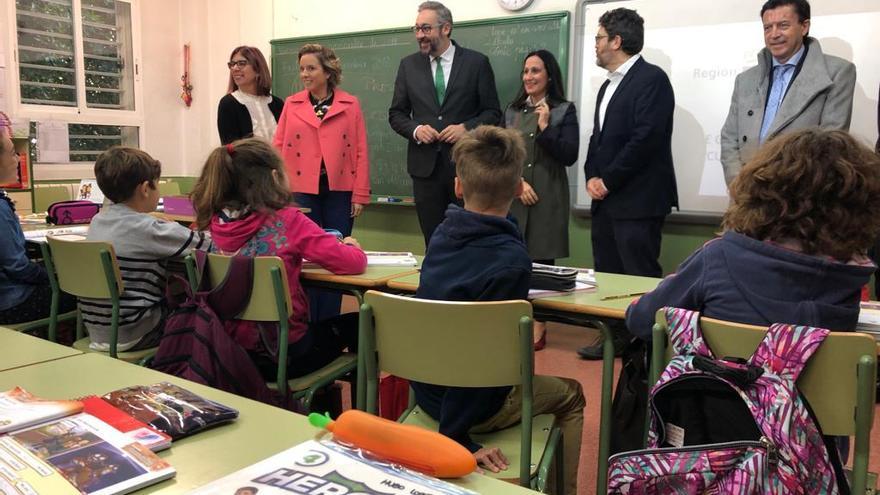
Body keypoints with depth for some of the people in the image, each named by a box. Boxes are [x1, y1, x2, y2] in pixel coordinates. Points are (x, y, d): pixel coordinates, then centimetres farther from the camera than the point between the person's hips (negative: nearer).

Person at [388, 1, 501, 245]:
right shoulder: (408, 65, 8)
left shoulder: (476, 62, 1)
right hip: (426, 165, 2)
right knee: (433, 242, 9)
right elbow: (396, 114, 11)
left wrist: (466, 128, -15)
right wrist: (415, 129, -9)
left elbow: (492, 112, 2)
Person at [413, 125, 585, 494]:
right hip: (474, 403, -6)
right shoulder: (511, 260, -27)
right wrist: (456, 438, -24)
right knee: (571, 396, 19)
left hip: (425, 389, 7)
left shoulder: (442, 234, -6)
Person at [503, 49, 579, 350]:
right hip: (513, 196, 3)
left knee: (541, 261, -2)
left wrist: (545, 127, -15)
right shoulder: (512, 110, 12)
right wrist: (517, 182, -6)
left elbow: (569, 156, -6)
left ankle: (538, 327, 5)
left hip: (547, 198, -3)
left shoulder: (564, 110, 2)